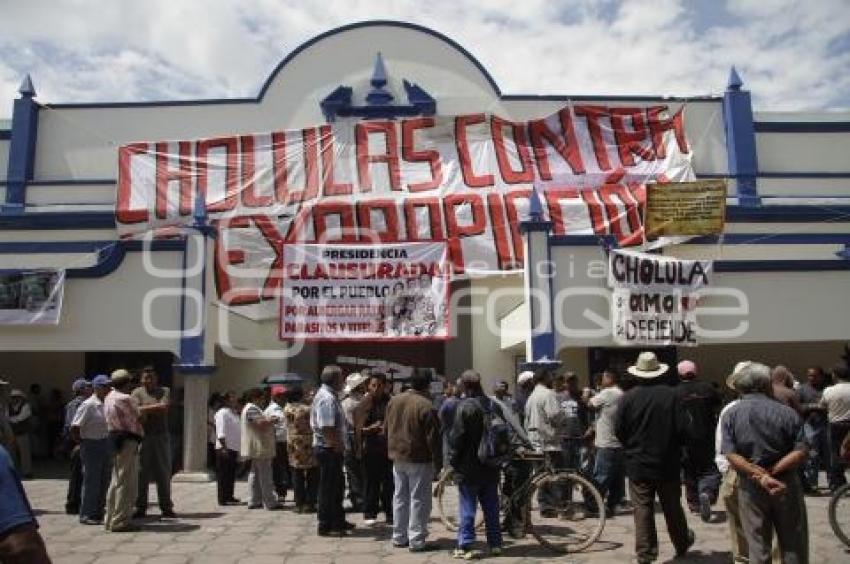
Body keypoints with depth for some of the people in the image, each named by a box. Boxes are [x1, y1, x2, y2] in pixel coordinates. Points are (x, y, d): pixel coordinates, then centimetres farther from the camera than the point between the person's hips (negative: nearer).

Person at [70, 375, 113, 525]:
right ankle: (86, 515, 9)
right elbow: (74, 427, -15)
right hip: (92, 446, -7)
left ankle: (98, 512, 25)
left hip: (106, 444, 7)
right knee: (91, 481, -1)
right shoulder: (88, 405, -13)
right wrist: (82, 443, -7)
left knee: (105, 481, 13)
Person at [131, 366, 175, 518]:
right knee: (142, 473, 2)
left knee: (164, 473, 6)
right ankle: (140, 507, 12)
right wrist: (156, 408, -13)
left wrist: (145, 409, -8)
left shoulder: (164, 391, 7)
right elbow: (136, 412, -10)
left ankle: (166, 507, 12)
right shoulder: (137, 393, 3)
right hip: (142, 437, -1)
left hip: (161, 436, 1)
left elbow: (165, 408, -8)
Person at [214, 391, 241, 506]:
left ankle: (229, 496, 22)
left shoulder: (234, 413, 17)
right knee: (223, 475, -3)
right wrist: (224, 447, -22)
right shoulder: (222, 413, -11)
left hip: (234, 448, 9)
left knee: (231, 475, 14)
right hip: (224, 448, -9)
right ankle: (223, 499, 1)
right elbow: (221, 433, -17)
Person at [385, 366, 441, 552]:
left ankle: (399, 537, 24)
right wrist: (438, 463, -8)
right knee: (418, 499, 2)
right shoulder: (426, 406, -18)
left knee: (400, 497, 16)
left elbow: (387, 430, 13)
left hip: (397, 458, 7)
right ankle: (416, 541, 5)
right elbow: (433, 438, -16)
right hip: (419, 460, -7)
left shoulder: (394, 401, 4)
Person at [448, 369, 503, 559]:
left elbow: (457, 437, -16)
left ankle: (464, 547, 3)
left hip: (469, 467, -6)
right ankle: (495, 544, 20)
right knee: (491, 507, 14)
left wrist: (453, 460, -4)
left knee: (467, 508, 1)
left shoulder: (465, 406, -16)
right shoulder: (494, 406, 6)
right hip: (491, 467, 6)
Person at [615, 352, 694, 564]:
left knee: (642, 509, 5)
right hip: (668, 463, 1)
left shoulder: (628, 397, -11)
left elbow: (619, 431, -6)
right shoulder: (670, 395, -11)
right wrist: (673, 447, 10)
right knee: (673, 507, 19)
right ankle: (682, 544, 36)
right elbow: (681, 428, -10)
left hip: (638, 463, -1)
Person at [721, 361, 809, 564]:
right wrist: (772, 471, -14)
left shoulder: (730, 414, -4)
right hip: (787, 486, 0)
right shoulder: (787, 413, -5)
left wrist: (760, 476, -17)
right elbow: (800, 453, -13)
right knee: (794, 547, 14)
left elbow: (731, 456, -14)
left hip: (750, 488, 0)